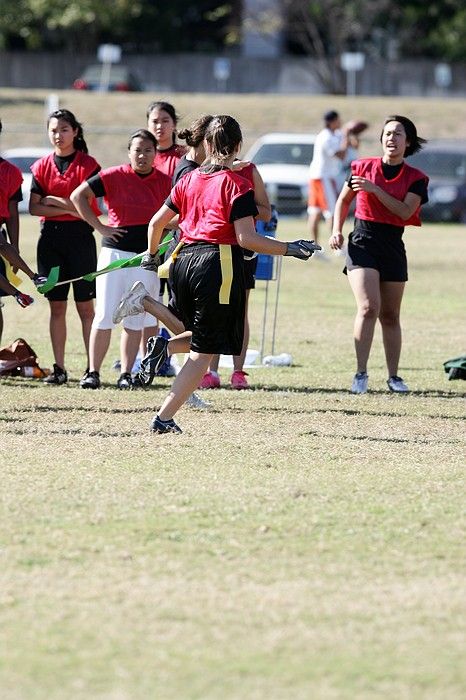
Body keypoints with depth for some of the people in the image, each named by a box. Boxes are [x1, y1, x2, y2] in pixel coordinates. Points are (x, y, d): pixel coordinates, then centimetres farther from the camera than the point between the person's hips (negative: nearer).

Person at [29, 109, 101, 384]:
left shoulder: (87, 165, -2)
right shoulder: (42, 166, 8)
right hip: (50, 238, 4)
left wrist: (55, 200, -7)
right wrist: (69, 208, -9)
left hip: (80, 237, -4)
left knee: (86, 307, -4)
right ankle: (59, 368, 9)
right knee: (56, 306, 6)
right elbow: (34, 207, 1)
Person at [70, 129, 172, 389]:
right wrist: (100, 227, -4)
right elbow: (78, 196, 0)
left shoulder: (165, 182, 3)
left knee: (135, 319, 4)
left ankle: (126, 374, 8)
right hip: (115, 251, -2)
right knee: (105, 316, -3)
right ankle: (93, 372, 1)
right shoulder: (113, 177, -3)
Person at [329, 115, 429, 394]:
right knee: (368, 307, -18)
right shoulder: (363, 167, 2)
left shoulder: (416, 179, 1)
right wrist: (337, 230, 2)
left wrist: (375, 189, -19)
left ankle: (394, 376, 19)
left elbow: (405, 211, -14)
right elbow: (344, 200, 14)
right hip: (363, 242, -2)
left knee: (390, 316, 10)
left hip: (393, 247, 2)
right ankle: (361, 374, -18)